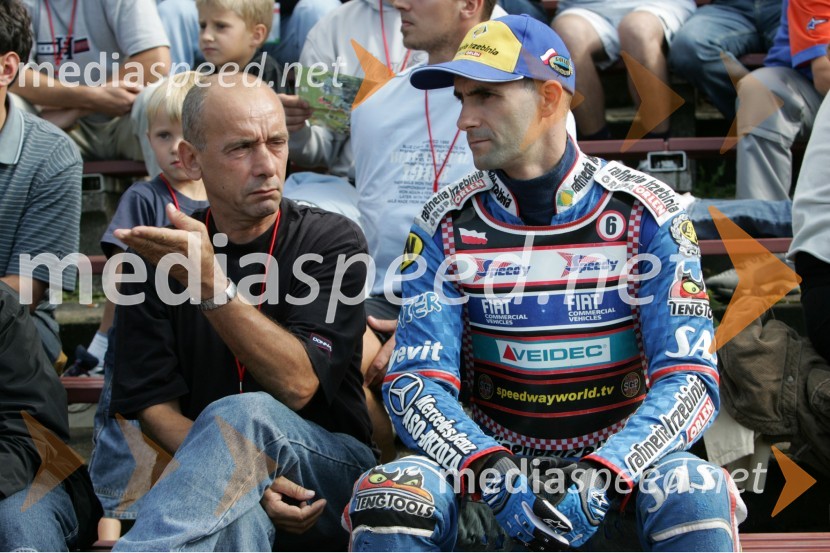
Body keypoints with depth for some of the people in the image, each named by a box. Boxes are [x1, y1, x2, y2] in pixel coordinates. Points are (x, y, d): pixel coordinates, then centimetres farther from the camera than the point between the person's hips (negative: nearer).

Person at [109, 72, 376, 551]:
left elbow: (298, 385, -14)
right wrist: (242, 474, -20)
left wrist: (208, 281, -27)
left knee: (244, 417, -36)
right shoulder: (157, 254, 5)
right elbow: (152, 403, 0)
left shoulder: (331, 241, -1)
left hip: (330, 470, 0)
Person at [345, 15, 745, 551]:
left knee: (696, 497, -34)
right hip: (493, 454, 2)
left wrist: (601, 476, -27)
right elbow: (415, 382, -5)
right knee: (386, 497, -28)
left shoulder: (644, 211, -5)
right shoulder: (448, 222, 1)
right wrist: (493, 474, -25)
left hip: (619, 462, -2)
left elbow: (689, 380, -10)